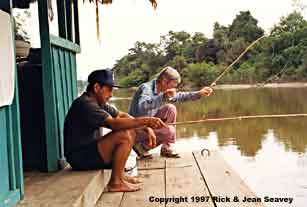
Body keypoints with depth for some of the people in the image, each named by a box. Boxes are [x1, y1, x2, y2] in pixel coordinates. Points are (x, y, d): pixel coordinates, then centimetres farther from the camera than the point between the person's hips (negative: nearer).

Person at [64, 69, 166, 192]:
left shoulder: (98, 103, 11)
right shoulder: (85, 104, -21)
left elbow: (122, 116, 12)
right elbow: (114, 123, -32)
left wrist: (146, 128, -1)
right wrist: (145, 121, -35)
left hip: (90, 149, 10)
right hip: (80, 158, -10)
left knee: (131, 131, 7)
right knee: (124, 136, -23)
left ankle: (120, 175, 7)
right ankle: (115, 182, -12)